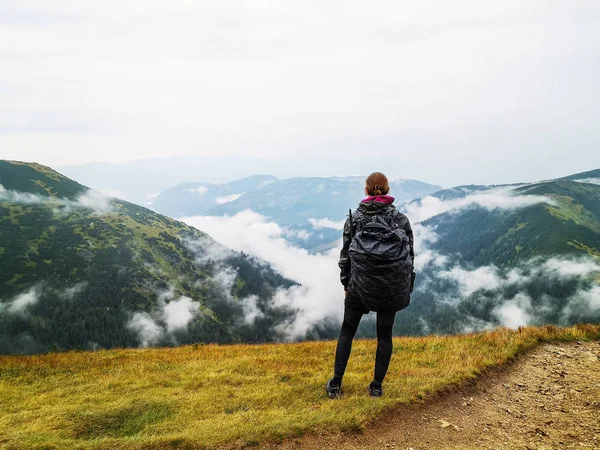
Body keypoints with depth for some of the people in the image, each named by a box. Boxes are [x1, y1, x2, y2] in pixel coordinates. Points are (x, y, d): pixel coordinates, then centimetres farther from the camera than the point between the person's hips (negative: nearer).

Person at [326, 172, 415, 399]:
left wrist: (345, 282, 12)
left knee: (347, 330, 14)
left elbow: (345, 252, 1)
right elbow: (410, 254, 1)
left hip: (361, 283, 0)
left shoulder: (355, 217, -2)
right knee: (384, 334, 14)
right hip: (391, 285, 1)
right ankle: (376, 387, 19)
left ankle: (335, 384, 16)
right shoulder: (401, 218, -1)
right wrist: (406, 287, 10)